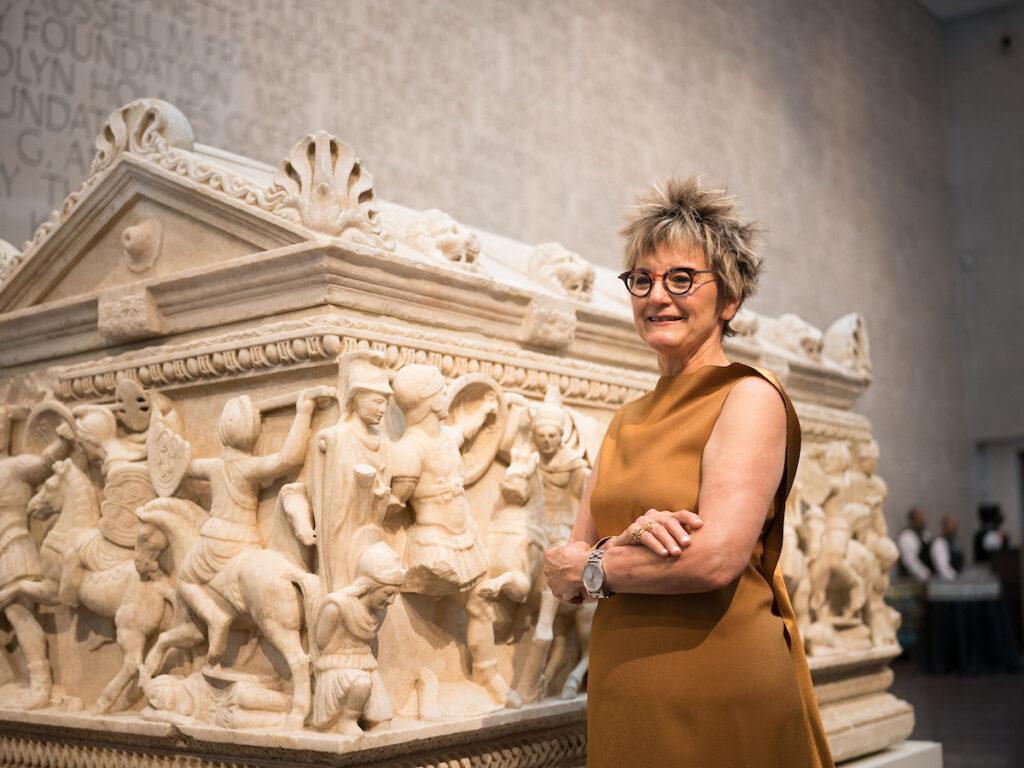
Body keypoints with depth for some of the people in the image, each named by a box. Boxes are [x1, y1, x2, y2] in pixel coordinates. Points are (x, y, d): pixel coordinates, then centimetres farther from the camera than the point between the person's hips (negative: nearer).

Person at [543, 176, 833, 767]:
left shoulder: (751, 397, -9)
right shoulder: (628, 420, 12)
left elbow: (717, 558, -21)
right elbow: (569, 566, 6)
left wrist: (591, 568, -7)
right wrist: (630, 543, -16)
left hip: (722, 701, -6)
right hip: (622, 697, 6)